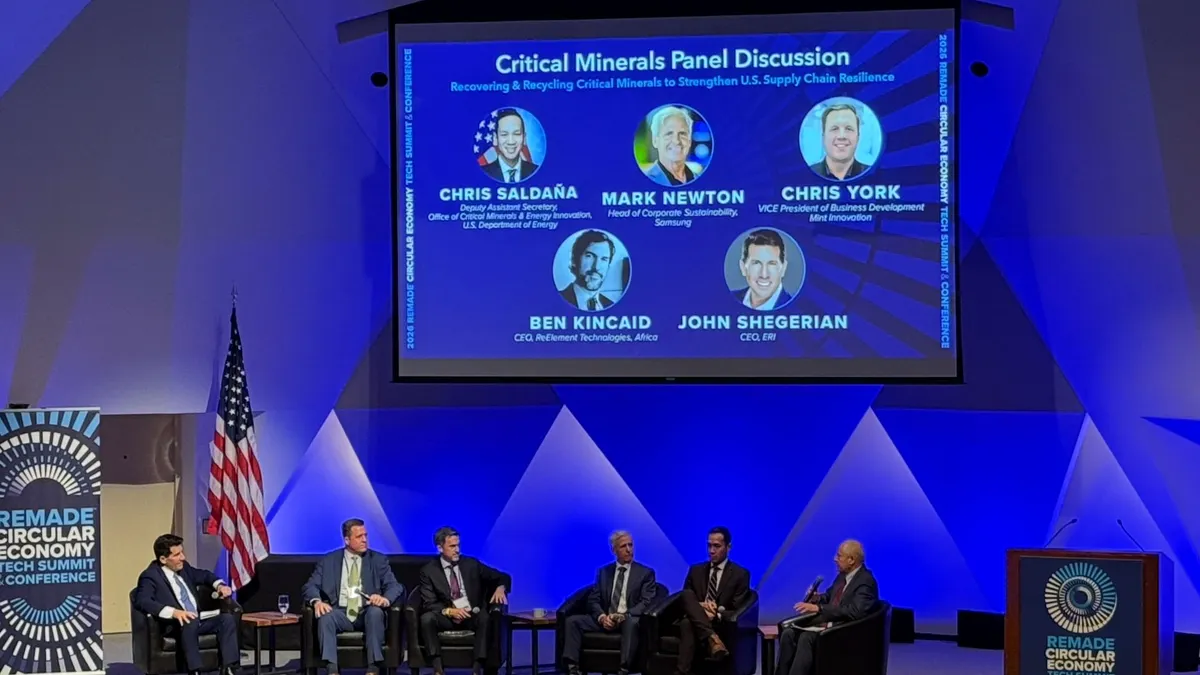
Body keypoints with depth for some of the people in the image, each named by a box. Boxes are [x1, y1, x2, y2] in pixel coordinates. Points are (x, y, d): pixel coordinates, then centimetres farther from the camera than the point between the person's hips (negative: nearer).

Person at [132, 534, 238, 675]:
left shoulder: (183, 567, 14)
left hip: (199, 620, 8)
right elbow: (142, 601, -27)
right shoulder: (150, 576, -9)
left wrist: (220, 586, 10)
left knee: (227, 618, -15)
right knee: (190, 623, -38)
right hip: (176, 625, -8)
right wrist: (174, 612, -38)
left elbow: (204, 575, 32)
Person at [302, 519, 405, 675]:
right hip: (340, 614, 0)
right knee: (325, 615, -33)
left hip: (367, 614, 0)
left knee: (376, 611, -35)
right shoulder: (328, 561, 10)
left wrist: (386, 599, -26)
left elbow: (395, 586, -2)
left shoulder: (378, 559, 9)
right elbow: (311, 585, 3)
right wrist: (317, 601, -22)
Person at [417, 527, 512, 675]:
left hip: (472, 616, 1)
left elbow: (503, 578, 12)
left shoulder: (471, 565, 10)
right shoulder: (429, 571, 4)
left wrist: (500, 588, -13)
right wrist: (449, 611, -24)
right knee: (427, 618, -32)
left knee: (486, 618, -33)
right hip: (447, 618, -1)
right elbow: (428, 604, -6)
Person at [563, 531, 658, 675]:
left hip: (629, 620, -4)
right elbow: (593, 600, 8)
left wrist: (624, 616, -21)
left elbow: (646, 603, -5)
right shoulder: (603, 572, 16)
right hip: (605, 619, 4)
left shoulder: (645, 573, 6)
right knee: (572, 621, -18)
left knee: (632, 623, -40)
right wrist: (602, 617, -14)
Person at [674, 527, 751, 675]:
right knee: (687, 595, -33)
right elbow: (683, 599, 13)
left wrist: (716, 615, -22)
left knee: (687, 624, -38)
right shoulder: (696, 570, 19)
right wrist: (699, 606, -11)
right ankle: (712, 639, -49)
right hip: (695, 620, 3)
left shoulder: (740, 574, 7)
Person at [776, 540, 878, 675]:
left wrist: (818, 608, -28)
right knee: (788, 634, -13)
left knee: (806, 638, -32)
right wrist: (814, 600, 2)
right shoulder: (843, 574, 13)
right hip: (828, 621, 9)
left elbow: (854, 611, -27)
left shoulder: (866, 581, -14)